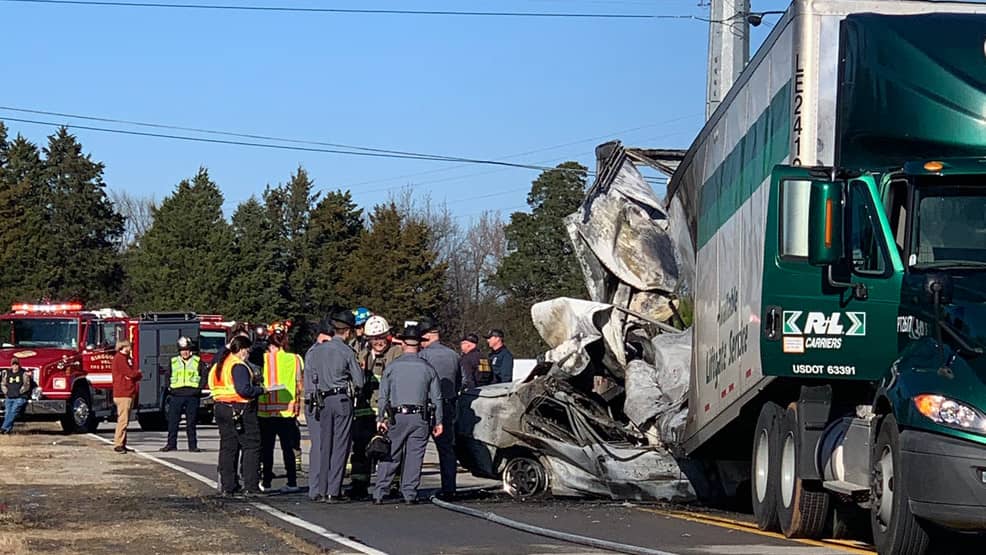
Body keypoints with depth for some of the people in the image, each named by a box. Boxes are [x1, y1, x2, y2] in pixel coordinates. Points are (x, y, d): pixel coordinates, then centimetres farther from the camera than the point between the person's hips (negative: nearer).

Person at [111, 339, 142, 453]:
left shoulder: (126, 358, 21)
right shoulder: (120, 358, -10)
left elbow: (138, 376, 17)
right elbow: (130, 373, -16)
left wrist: (136, 374, -4)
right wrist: (138, 373, 4)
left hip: (129, 393, 10)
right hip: (123, 393, -10)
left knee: (125, 420, 10)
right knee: (123, 419, -13)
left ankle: (122, 444, 13)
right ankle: (118, 444, -14)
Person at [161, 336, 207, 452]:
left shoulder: (197, 361, 5)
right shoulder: (173, 362, 11)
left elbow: (205, 375, 6)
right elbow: (167, 375, 19)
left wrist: (199, 388, -3)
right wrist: (169, 388, 6)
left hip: (192, 396, -2)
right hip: (176, 395, 2)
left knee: (191, 423, 2)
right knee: (172, 421, -1)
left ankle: (193, 445, 6)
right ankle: (171, 444, 4)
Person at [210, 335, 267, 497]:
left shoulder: (220, 364, 13)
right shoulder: (239, 366, -15)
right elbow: (243, 390, -23)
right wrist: (261, 390, -7)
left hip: (221, 408, 9)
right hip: (240, 409, -9)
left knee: (227, 448, 10)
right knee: (251, 447, -1)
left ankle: (227, 487, 9)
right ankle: (250, 487, -4)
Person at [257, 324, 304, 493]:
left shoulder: (261, 359, -4)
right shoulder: (294, 359, -4)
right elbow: (299, 385, 1)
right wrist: (298, 406, 10)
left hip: (264, 410, 0)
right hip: (287, 410, 0)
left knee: (266, 448, 9)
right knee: (287, 448, 6)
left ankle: (266, 482, 10)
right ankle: (292, 483, 2)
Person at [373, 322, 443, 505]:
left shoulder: (392, 367, 1)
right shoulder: (427, 368, 3)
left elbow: (383, 396, 2)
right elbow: (436, 398, 5)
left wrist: (380, 418, 7)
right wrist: (438, 421, 10)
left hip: (397, 417, 0)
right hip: (419, 419, 0)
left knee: (390, 457, 4)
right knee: (414, 457, 4)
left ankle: (379, 493, 2)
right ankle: (409, 494, 1)